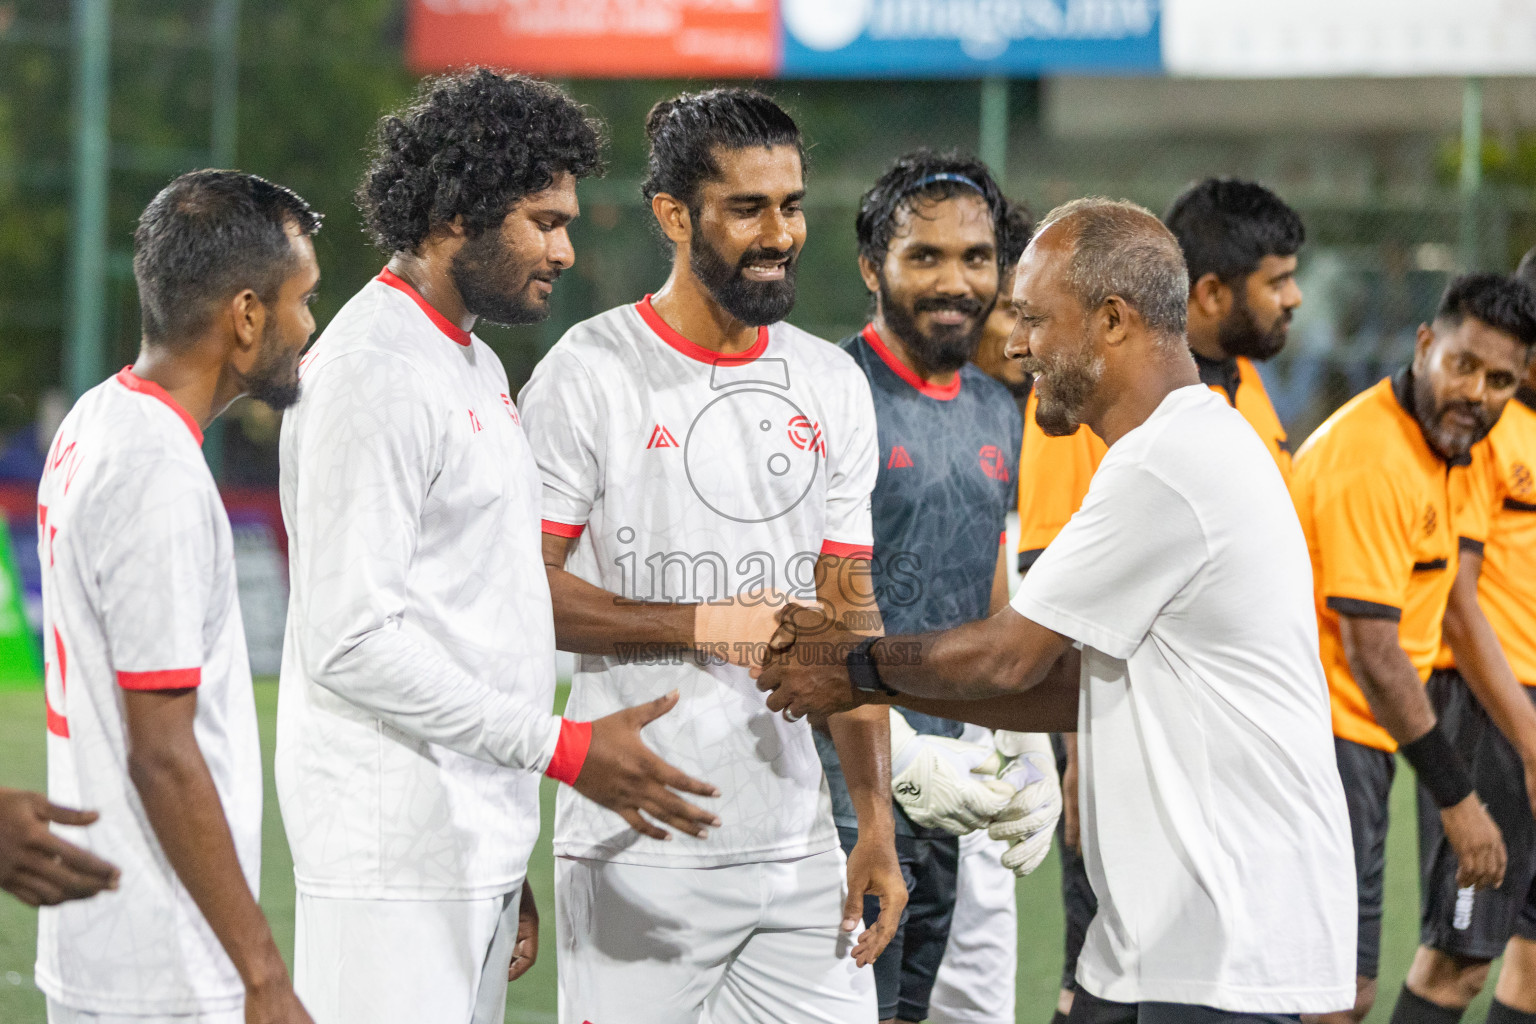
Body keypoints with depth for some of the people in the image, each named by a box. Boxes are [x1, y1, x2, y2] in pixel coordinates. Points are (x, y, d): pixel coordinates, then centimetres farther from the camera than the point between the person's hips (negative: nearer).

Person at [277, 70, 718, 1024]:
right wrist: (563, 748, -16)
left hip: (476, 844, 9)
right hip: (396, 854, -9)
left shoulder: (478, 368, 19)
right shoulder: (371, 375, -12)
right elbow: (351, 641, -19)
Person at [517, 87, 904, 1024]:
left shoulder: (832, 385, 11)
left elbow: (850, 614, 12)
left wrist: (877, 824, 5)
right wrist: (701, 624, -15)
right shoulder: (591, 375, -6)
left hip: (799, 850, 5)